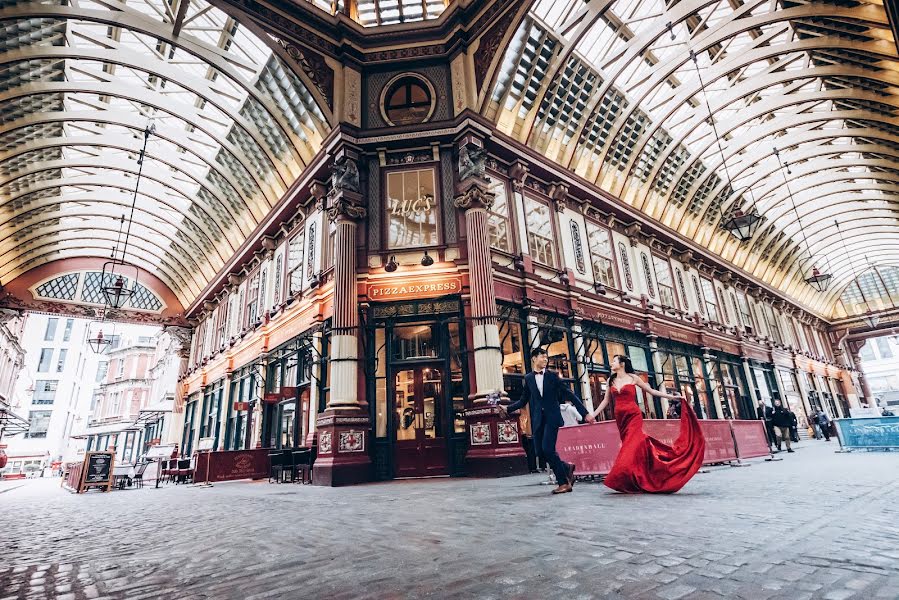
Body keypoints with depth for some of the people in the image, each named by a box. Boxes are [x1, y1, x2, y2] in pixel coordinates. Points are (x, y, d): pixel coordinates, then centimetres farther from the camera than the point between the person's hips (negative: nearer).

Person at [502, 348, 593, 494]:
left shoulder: (553, 376, 2)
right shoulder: (528, 378, 8)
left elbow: (570, 395, 1)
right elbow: (523, 400, 13)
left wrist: (585, 413, -3)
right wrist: (508, 408, 3)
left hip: (552, 417, -3)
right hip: (537, 420, 4)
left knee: (548, 448, -15)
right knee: (540, 450, 1)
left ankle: (564, 482, 3)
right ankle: (566, 467, 26)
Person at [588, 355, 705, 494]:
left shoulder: (632, 378, 1)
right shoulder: (611, 381, 11)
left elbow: (651, 391, 9)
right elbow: (606, 400, 15)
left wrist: (672, 397, 4)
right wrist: (593, 414, 10)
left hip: (633, 416, -4)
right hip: (620, 418, 4)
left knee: (631, 446, -13)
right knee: (633, 445, 6)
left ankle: (628, 481, -9)